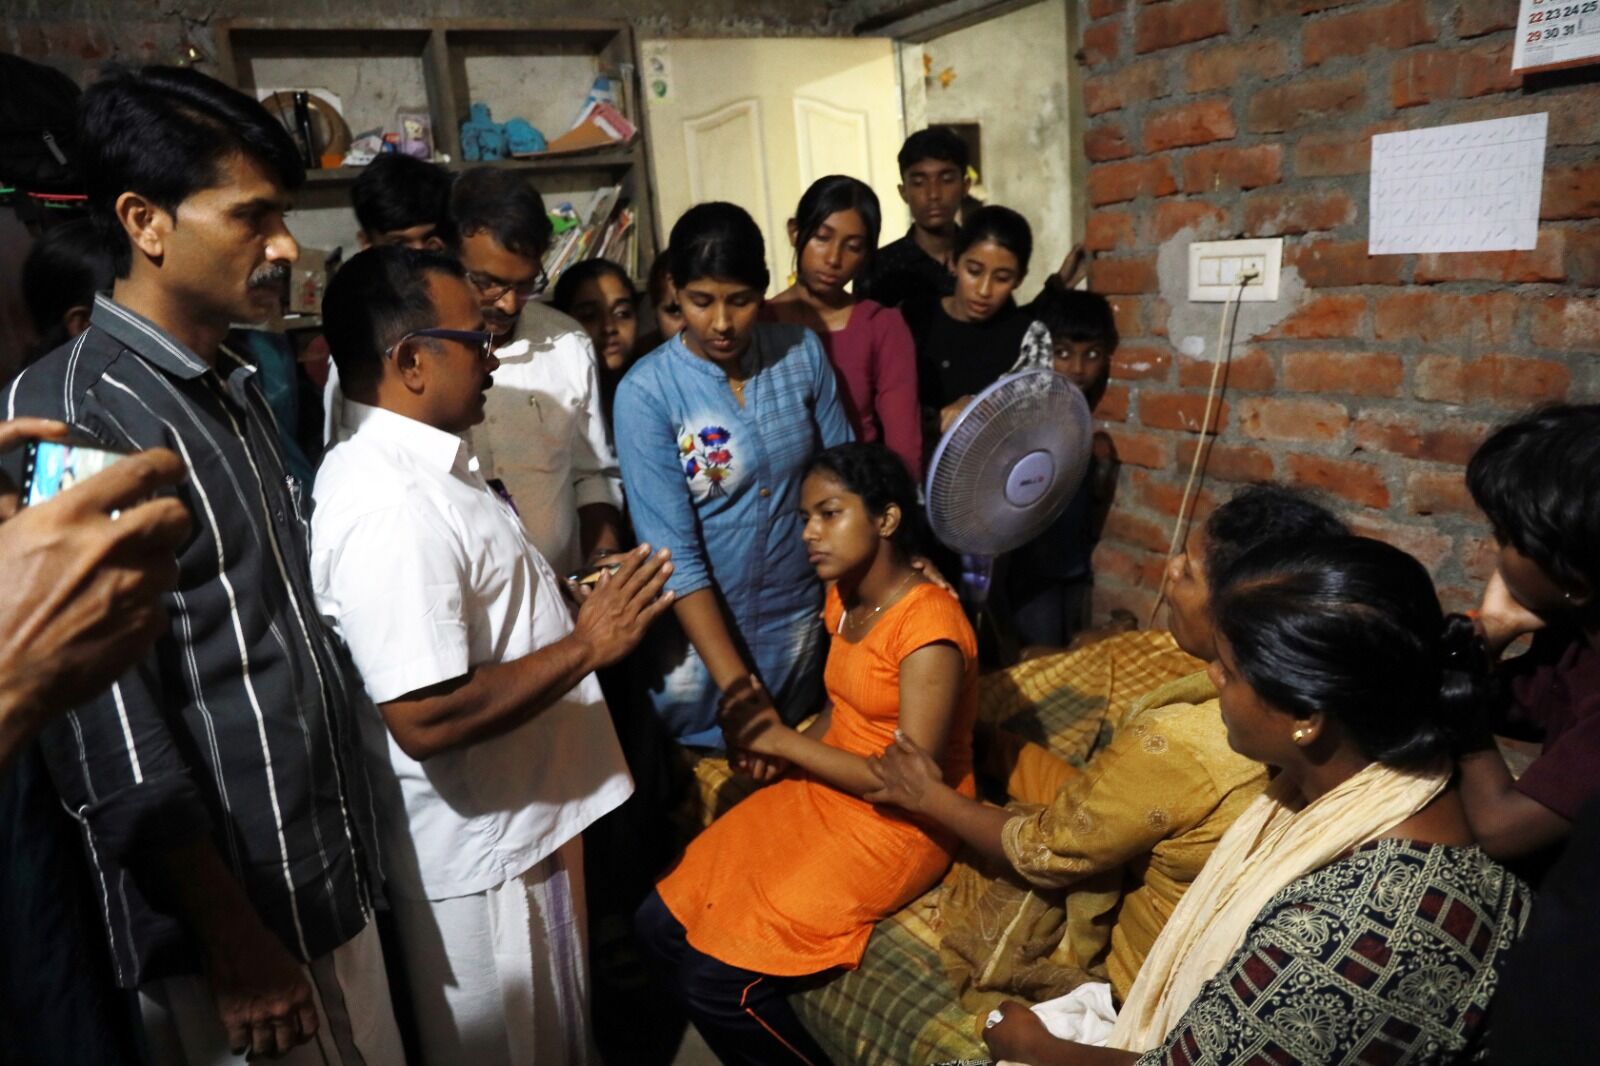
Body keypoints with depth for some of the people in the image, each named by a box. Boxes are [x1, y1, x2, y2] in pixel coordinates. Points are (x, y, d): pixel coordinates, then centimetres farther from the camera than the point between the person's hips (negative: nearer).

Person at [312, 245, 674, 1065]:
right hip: (480, 848, -9)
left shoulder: (416, 465, 5)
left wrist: (565, 603, 8)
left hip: (523, 819, 9)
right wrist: (586, 645, -25)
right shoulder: (389, 506, -29)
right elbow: (427, 718, -32)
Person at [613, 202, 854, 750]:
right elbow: (674, 552, -19)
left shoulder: (802, 352, -7)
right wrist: (737, 686, -22)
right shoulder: (646, 392, -18)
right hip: (699, 629, -3)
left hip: (803, 620, 3)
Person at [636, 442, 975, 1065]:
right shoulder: (844, 598, 4)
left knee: (718, 980, -14)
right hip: (824, 795, 8)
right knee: (661, 922, 2)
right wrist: (770, 745, -4)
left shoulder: (929, 628, -23)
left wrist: (782, 741, -19)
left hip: (897, 828, -8)